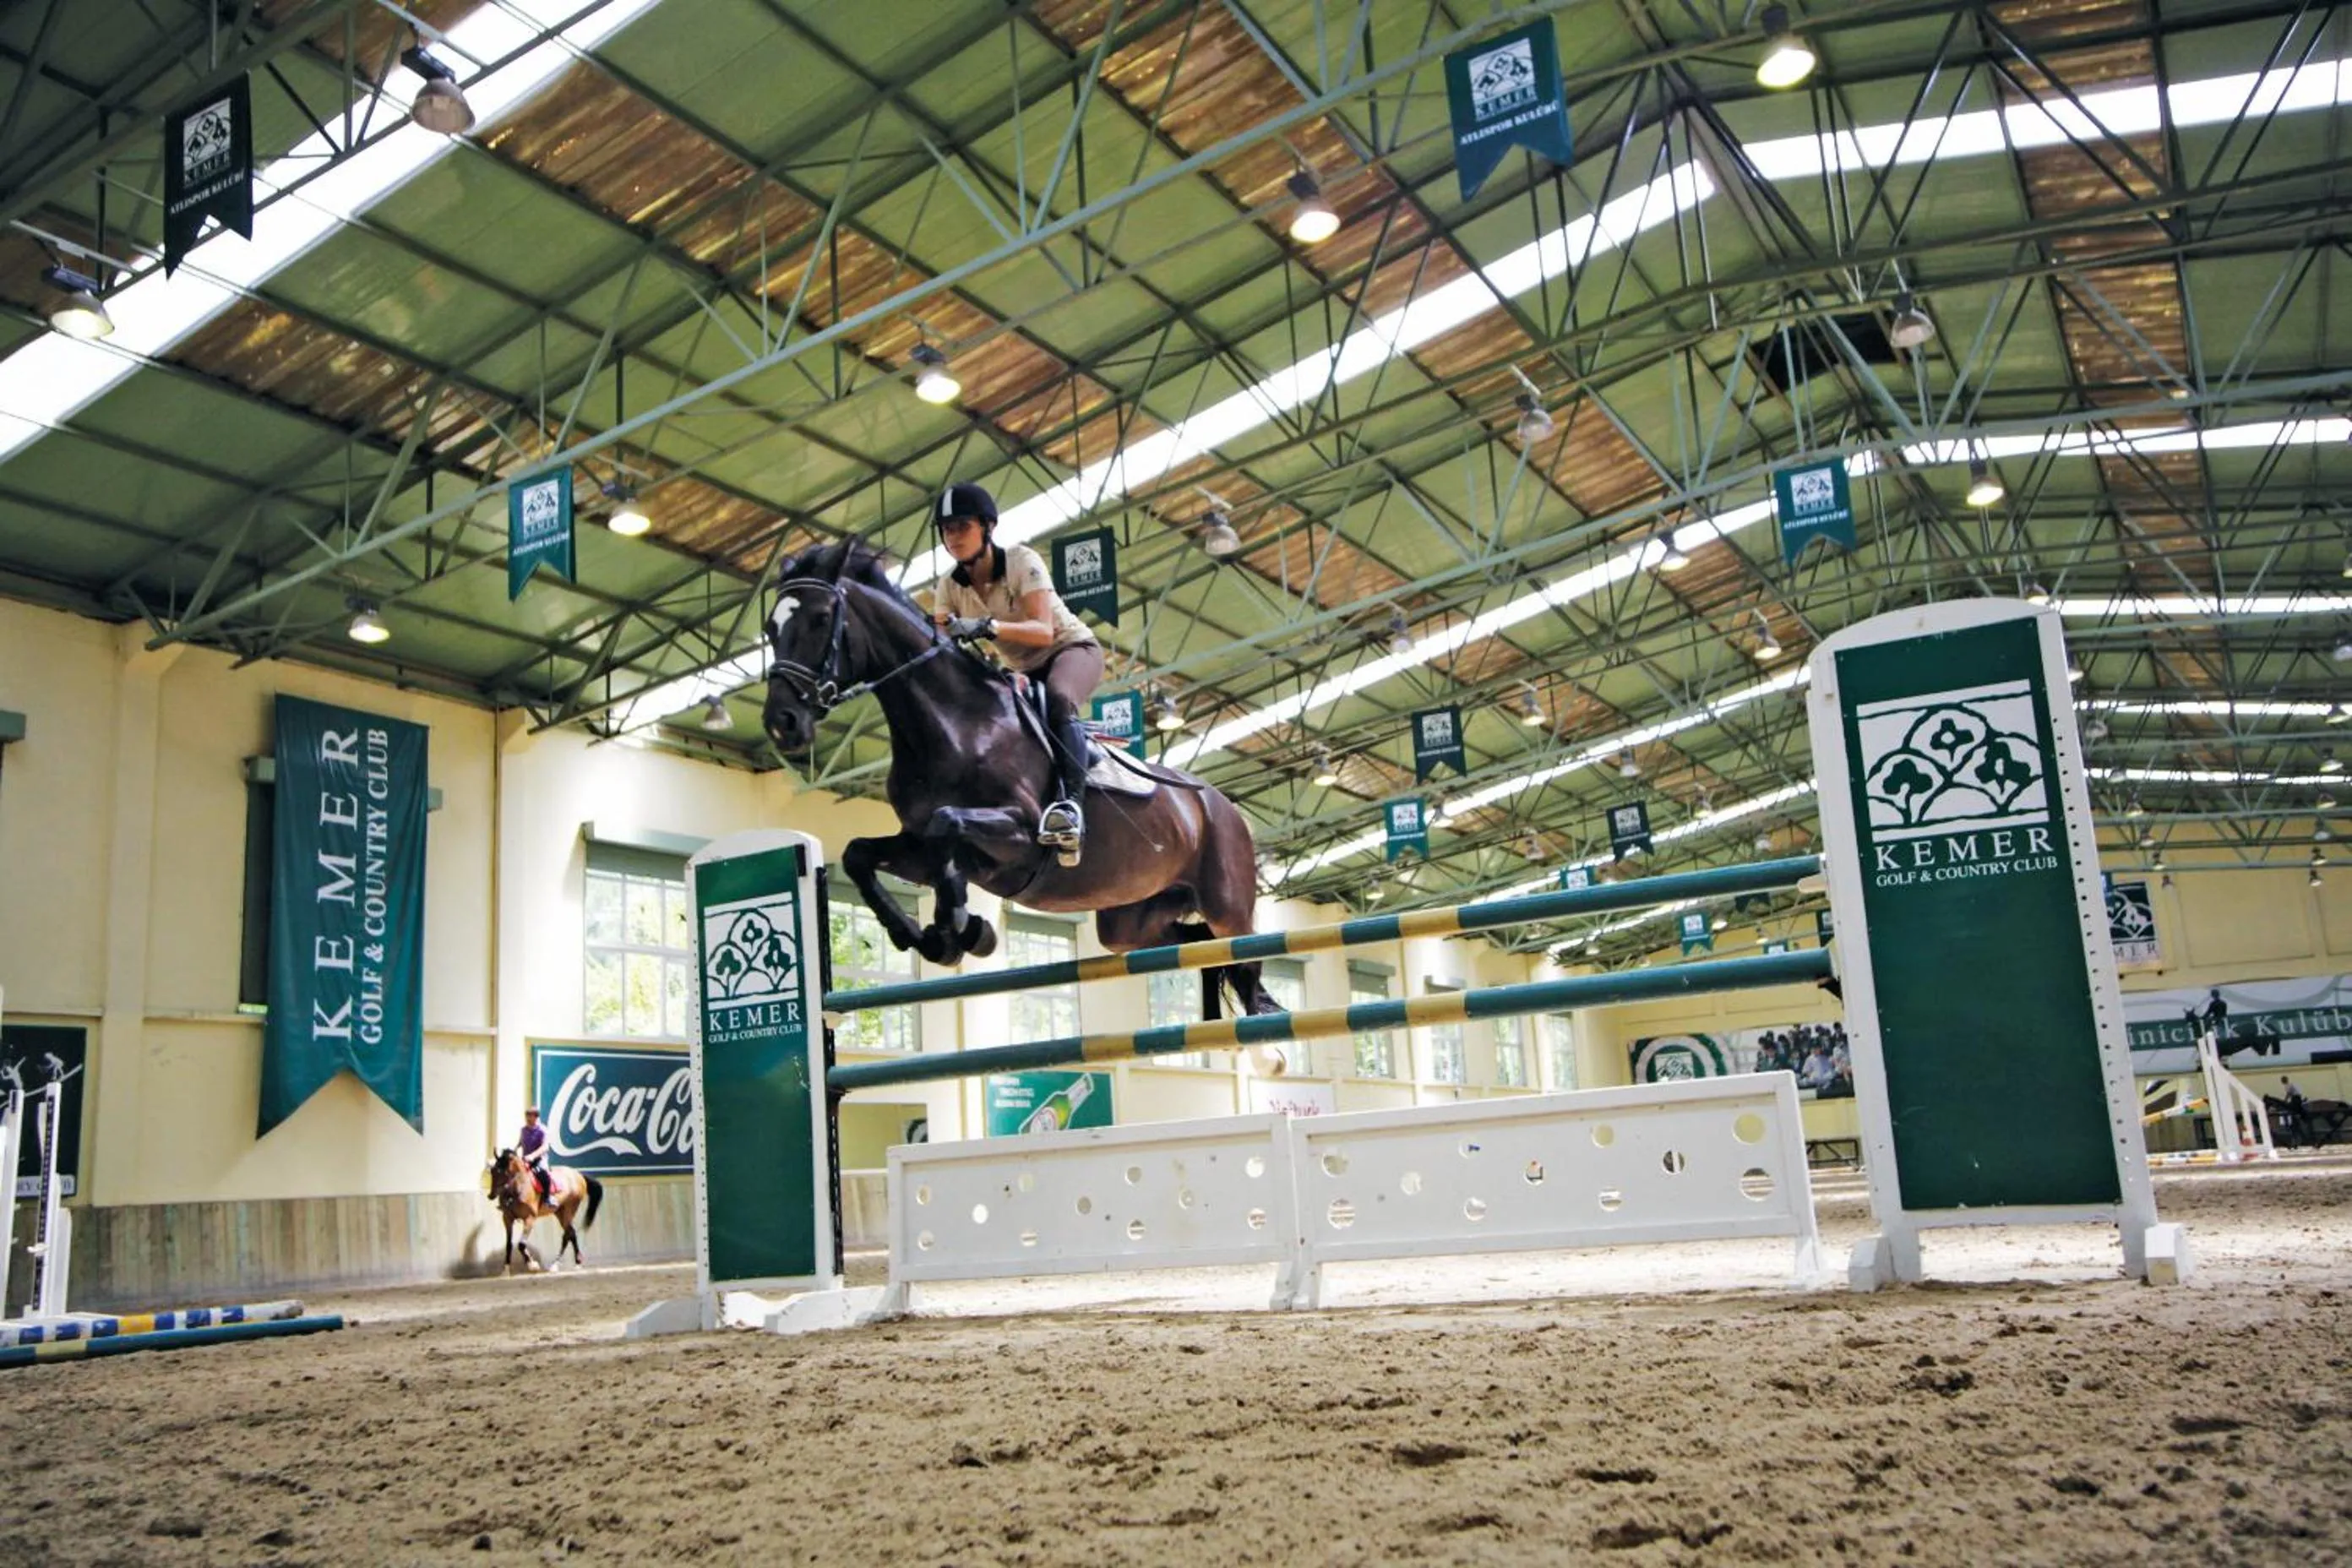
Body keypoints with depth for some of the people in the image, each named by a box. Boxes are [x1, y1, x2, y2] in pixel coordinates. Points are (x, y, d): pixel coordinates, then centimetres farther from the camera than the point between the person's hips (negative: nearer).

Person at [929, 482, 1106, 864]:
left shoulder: (1021, 561, -21)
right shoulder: (950, 586, -6)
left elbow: (1044, 630, -33)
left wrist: (987, 626, -49)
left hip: (1073, 649, -7)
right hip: (1026, 671, 7)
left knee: (1058, 698, -38)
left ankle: (1071, 803, -50)